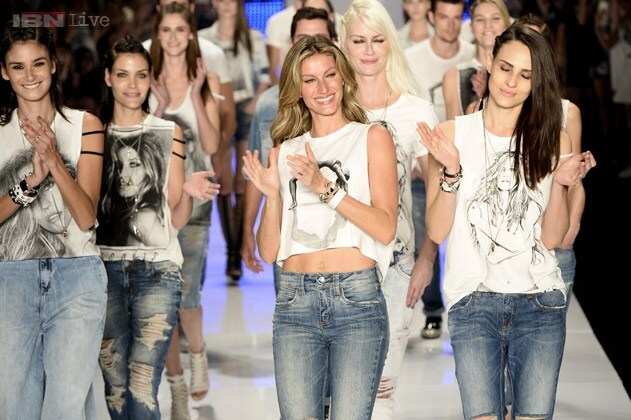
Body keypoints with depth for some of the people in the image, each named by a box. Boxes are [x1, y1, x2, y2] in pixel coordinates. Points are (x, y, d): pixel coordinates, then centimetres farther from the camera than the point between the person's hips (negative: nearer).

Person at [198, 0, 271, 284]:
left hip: (246, 109, 0)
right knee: (224, 184, -4)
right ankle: (232, 252, 0)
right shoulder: (203, 38, 10)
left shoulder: (254, 38, 10)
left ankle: (239, 250, 0)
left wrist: (254, 103, -8)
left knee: (242, 183, -3)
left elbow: (264, 77, 8)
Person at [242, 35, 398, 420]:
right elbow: (269, 252, 12)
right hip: (295, 300, 3)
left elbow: (386, 228, -6)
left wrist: (325, 187, -14)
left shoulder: (372, 137, 7)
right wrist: (272, 195, -4)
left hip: (357, 299, -3)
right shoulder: (285, 152, 16)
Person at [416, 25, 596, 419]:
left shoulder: (553, 139, 5)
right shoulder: (452, 133, 2)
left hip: (540, 301, 1)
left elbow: (552, 238, 2)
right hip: (473, 301, -1)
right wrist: (450, 172, -15)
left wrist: (560, 184, -13)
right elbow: (437, 230, -1)